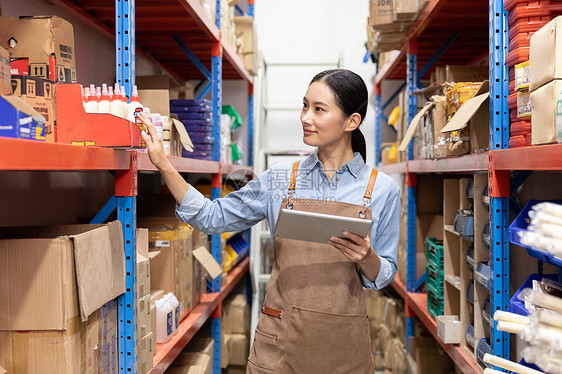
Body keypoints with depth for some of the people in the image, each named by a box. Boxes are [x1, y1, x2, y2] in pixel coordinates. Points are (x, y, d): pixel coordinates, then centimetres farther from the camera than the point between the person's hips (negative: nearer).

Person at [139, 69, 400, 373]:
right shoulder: (279, 179, 1)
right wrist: (164, 165, -4)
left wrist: (366, 257, -19)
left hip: (343, 342, 0)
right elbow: (211, 218, 4)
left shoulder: (382, 189, -3)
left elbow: (382, 277, 3)